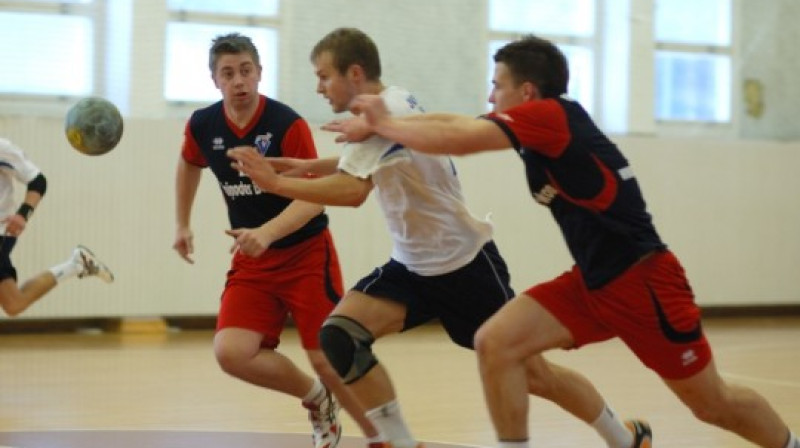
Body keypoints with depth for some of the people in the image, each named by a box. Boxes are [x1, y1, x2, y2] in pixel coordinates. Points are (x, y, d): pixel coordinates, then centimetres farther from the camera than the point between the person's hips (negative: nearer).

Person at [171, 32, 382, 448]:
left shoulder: (288, 124, -18)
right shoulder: (202, 126, -3)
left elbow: (312, 198, -23)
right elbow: (188, 165, 21)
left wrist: (266, 233, -38)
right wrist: (183, 224, 21)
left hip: (307, 255, -4)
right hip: (251, 262, 4)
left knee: (328, 360, -10)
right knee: (231, 352, -15)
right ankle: (316, 398, 10)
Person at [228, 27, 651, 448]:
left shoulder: (386, 114, -23)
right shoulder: (395, 101, 4)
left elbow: (351, 191, -38)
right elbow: (372, 161, 24)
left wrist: (274, 182, -31)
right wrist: (311, 165, 12)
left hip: (465, 264, -8)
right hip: (413, 266, 8)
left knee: (533, 374, 1)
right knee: (339, 337, -13)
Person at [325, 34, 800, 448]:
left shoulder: (550, 114, -18)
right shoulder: (539, 126, 6)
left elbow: (458, 139, -26)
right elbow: (455, 122, 6)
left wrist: (384, 124, -12)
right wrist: (380, 125, -4)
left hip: (644, 280, -8)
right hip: (594, 281, 8)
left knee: (713, 404, 6)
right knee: (495, 342, -9)